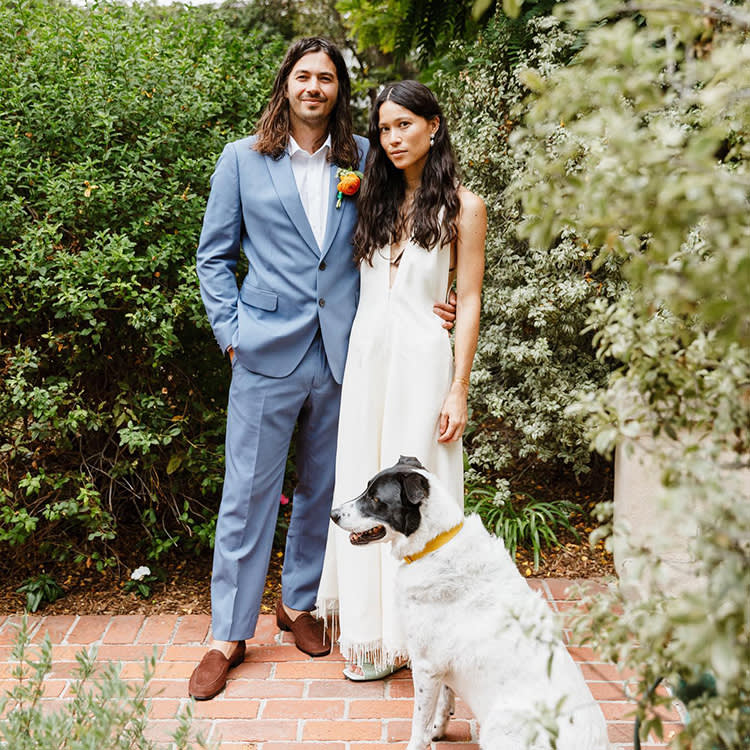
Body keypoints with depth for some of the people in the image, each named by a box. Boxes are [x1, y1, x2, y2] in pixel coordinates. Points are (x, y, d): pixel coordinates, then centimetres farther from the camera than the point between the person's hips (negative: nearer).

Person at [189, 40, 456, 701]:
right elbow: (214, 257, 5)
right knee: (248, 492, 2)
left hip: (341, 353, 2)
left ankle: (299, 602, 33)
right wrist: (231, 334, -3)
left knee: (322, 488, 13)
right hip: (268, 352, -2)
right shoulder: (242, 160, 2)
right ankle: (230, 634, 14)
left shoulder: (363, 158, 7)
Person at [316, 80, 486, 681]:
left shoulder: (462, 207, 0)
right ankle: (372, 632, 18)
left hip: (422, 359, -5)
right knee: (363, 490, 7)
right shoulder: (375, 201, 13)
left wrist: (458, 389, -9)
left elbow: (469, 303, -4)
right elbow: (355, 285, 16)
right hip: (365, 357, 5)